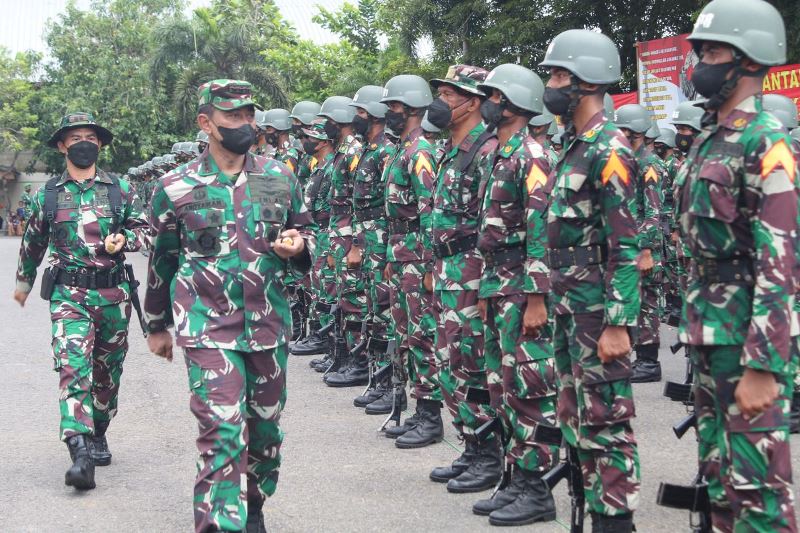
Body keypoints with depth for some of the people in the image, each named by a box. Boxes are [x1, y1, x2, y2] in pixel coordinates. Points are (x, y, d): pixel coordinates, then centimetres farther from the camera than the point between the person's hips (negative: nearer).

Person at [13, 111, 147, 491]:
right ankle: (80, 454, -22)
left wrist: (123, 240, -10)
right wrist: (24, 282, 30)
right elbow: (33, 242, 19)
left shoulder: (120, 189, 5)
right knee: (73, 369, -16)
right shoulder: (47, 194, 6)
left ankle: (98, 434, 34)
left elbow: (142, 228, 12)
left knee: (107, 371, 12)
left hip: (113, 293, 2)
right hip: (68, 294, -1)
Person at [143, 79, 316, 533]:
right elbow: (162, 260, 9)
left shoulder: (280, 177, 4)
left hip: (269, 325, 4)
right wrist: (157, 326, 15)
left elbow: (307, 230, 16)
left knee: (266, 426, 15)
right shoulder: (177, 188, -2)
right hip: (208, 329, -3)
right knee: (222, 431, -14)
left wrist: (298, 245, -9)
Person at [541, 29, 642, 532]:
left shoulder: (609, 150, -15)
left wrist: (618, 324, -22)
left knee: (607, 418, -3)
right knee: (577, 414, 14)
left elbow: (626, 246, -19)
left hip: (598, 307, -10)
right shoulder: (573, 146, 14)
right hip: (568, 304, 10)